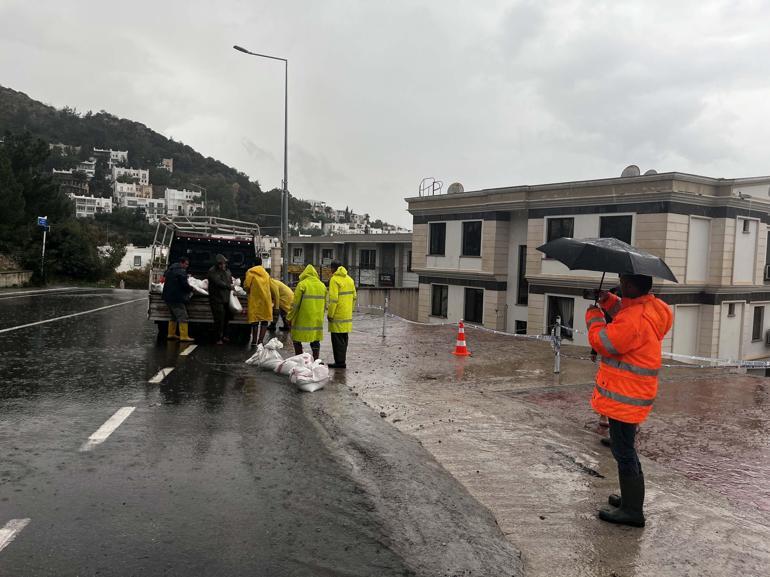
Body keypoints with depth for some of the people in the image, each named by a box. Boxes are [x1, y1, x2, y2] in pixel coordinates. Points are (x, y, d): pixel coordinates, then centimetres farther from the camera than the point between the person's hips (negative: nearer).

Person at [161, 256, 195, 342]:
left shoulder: (170, 269, 17)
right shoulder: (181, 271, -14)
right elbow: (184, 284, -20)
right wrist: (191, 289, 1)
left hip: (168, 297, 10)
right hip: (176, 298, -10)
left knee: (174, 316, 21)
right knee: (182, 317, -9)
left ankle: (171, 334, 26)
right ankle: (184, 336, -13)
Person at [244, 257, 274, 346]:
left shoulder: (250, 272, -1)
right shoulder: (266, 273, 11)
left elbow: (246, 285, -7)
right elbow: (269, 286, 9)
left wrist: (249, 291, 13)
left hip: (255, 299, -2)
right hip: (266, 299, 2)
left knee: (255, 321, 4)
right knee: (264, 321, 8)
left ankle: (254, 342, 6)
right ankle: (260, 341, 4)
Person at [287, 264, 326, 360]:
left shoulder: (302, 284, -9)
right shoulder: (322, 285, 9)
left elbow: (295, 304, -10)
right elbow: (324, 304, 15)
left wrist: (290, 317, -1)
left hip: (302, 320, -5)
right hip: (317, 320, 5)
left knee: (297, 340, 7)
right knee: (315, 340, 11)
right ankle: (316, 360, 10)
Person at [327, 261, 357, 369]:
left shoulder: (334, 280, -13)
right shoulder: (349, 279, 11)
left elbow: (333, 299, -20)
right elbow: (354, 297, 14)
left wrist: (330, 314, -14)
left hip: (338, 315, -8)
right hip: (347, 315, 8)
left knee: (337, 339, -2)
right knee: (344, 339, 15)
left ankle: (339, 362, 0)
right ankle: (342, 361, 21)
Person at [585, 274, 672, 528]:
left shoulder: (635, 319, -26)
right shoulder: (649, 306, 6)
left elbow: (602, 342, -19)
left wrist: (593, 316, -4)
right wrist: (609, 302, 7)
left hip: (625, 398, -10)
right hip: (630, 394, 11)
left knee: (624, 452, 0)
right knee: (625, 449, 23)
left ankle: (632, 510, 11)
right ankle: (631, 498, 37)